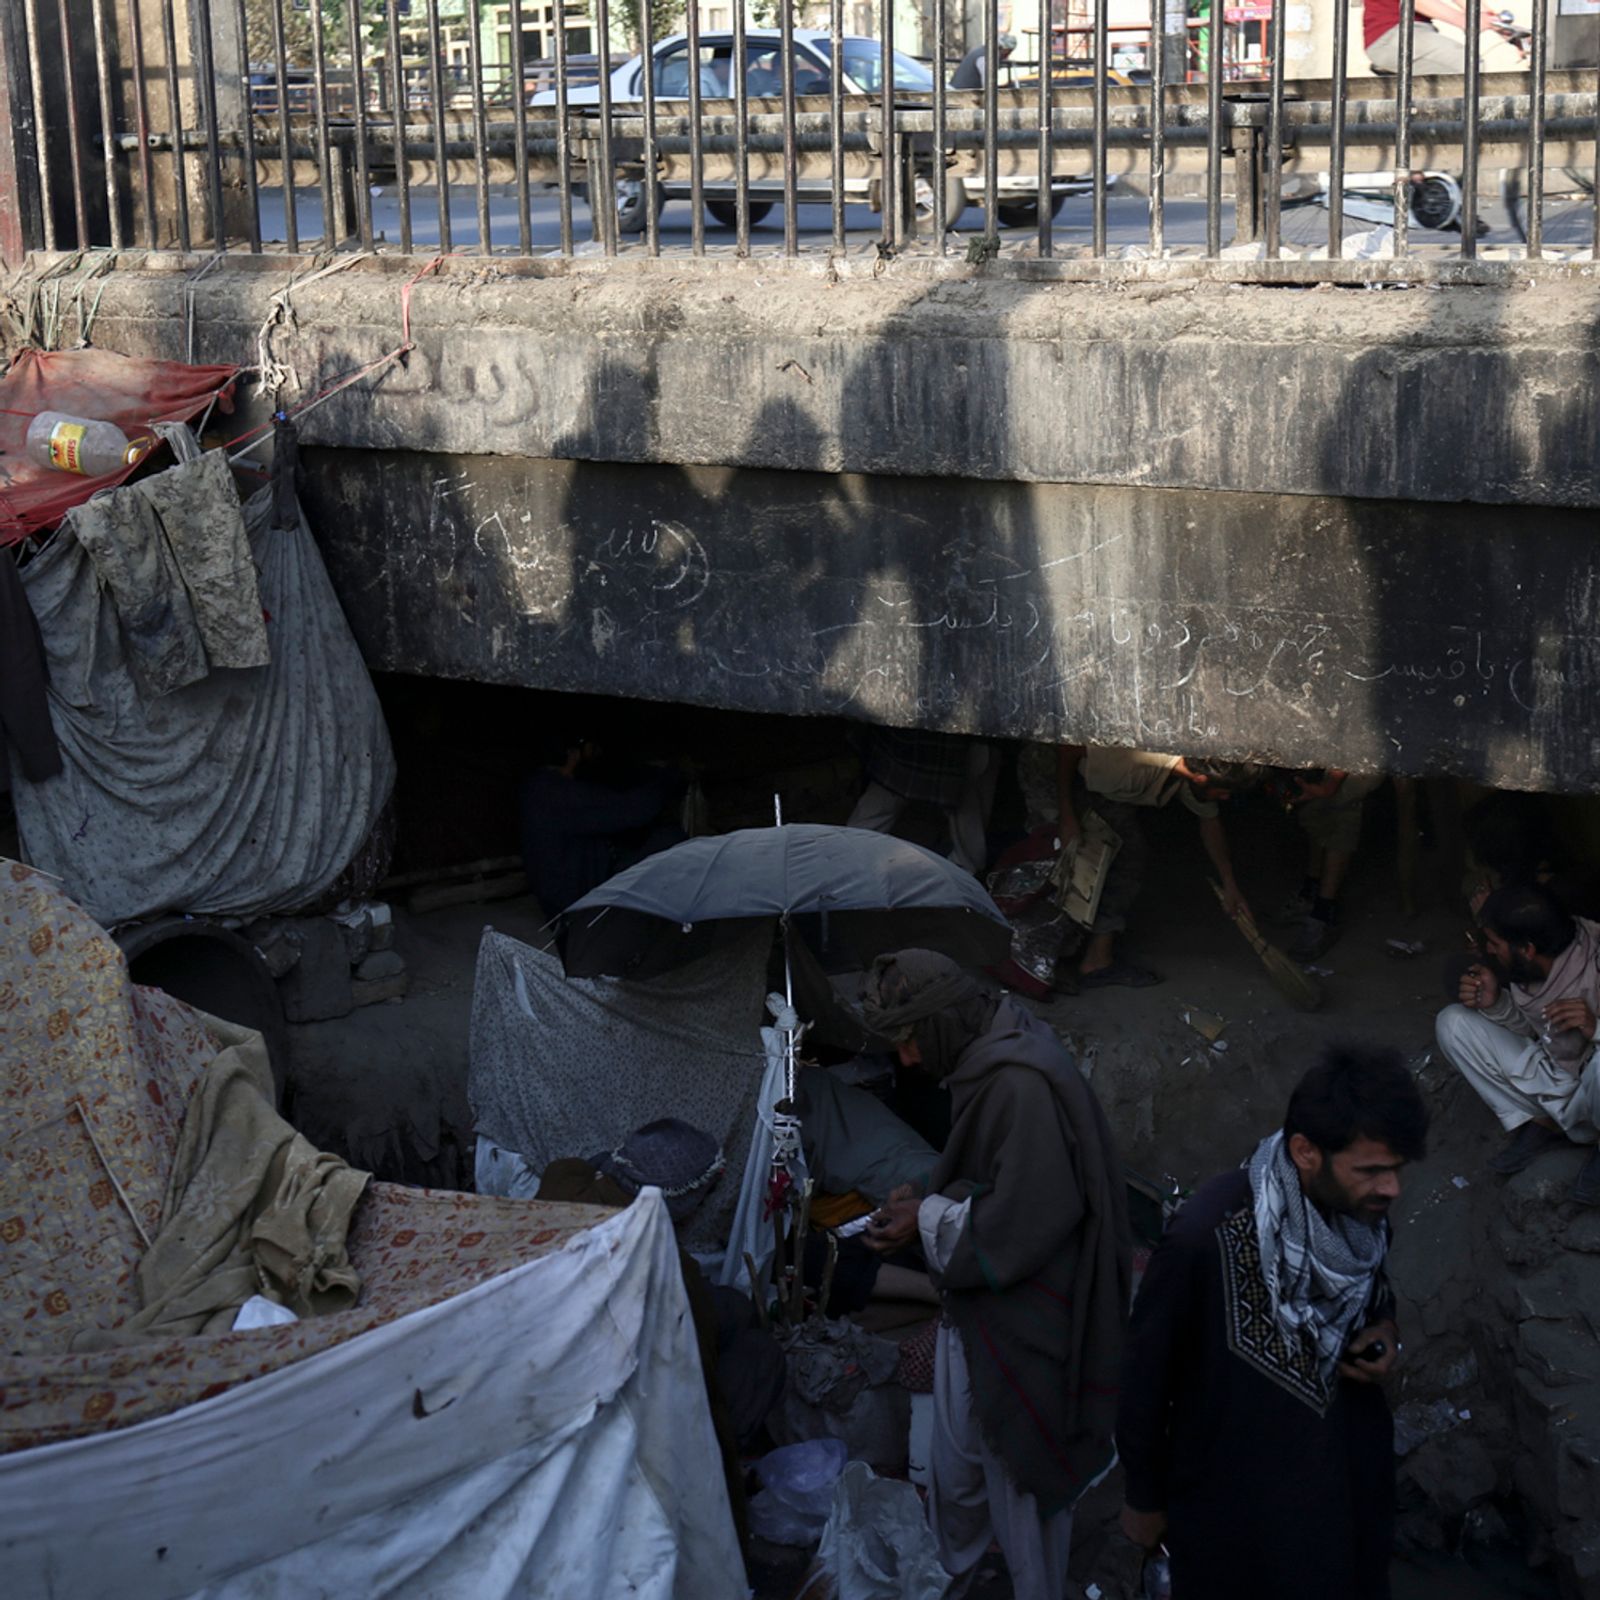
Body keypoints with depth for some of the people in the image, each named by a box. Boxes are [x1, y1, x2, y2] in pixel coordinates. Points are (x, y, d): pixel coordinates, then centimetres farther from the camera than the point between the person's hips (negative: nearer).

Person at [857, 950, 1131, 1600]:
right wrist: (927, 1204, 1)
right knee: (956, 1463, 24)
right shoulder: (986, 1064, 2)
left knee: (1021, 1479, 10)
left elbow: (1024, 1223, -27)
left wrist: (929, 1220, -15)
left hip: (1020, 1329, -9)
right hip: (973, 1314, 9)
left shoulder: (1023, 1085, -28)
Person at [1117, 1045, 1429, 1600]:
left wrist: (1384, 1326, -11)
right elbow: (1146, 1372, -16)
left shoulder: (1360, 1207, -13)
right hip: (1235, 1495, -5)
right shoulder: (1205, 1239, -30)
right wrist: (1143, 1496, -4)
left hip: (1350, 1472, 5)